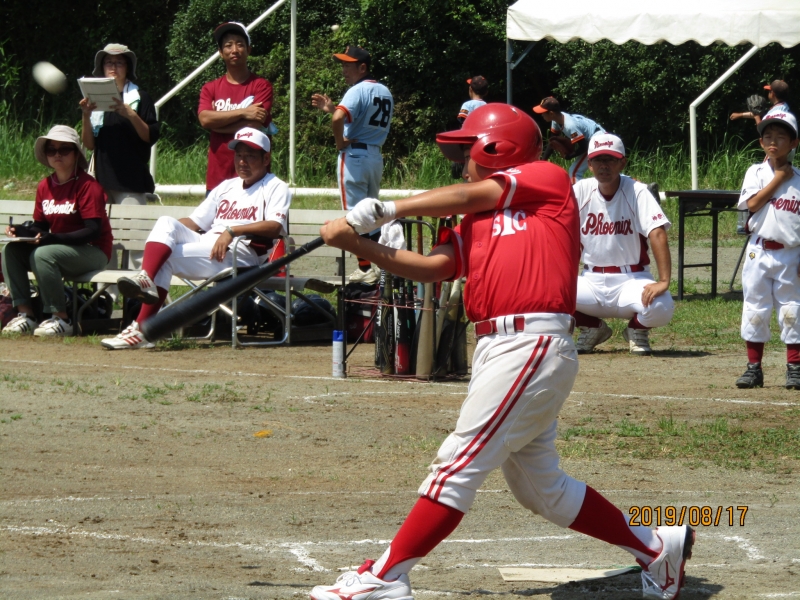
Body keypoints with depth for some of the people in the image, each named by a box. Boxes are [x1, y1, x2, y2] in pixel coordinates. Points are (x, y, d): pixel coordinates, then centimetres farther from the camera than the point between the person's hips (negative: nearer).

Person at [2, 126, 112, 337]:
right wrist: (22, 231, -11)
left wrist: (54, 238, -29)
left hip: (93, 251, -7)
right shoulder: (45, 186, 7)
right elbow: (41, 226, 12)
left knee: (43, 254, -32)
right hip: (61, 249, 7)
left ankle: (61, 319, -23)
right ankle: (25, 314, -12)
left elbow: (93, 231, -20)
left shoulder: (87, 185, -14)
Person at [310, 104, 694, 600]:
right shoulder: (478, 223, 22)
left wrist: (384, 210, 2)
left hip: (535, 346, -9)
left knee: (459, 464, -12)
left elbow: (466, 197, -2)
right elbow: (431, 266, 10)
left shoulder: (549, 180, 3)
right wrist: (360, 245, -1)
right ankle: (658, 547, 26)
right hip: (495, 350, 9)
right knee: (540, 488, 14)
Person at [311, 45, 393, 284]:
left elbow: (339, 118, -32)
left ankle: (365, 269, -5)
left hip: (354, 154, -8)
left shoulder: (358, 91, -15)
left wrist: (339, 142, -15)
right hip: (376, 155, 8)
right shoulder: (385, 92, 12)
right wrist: (331, 108, 18)